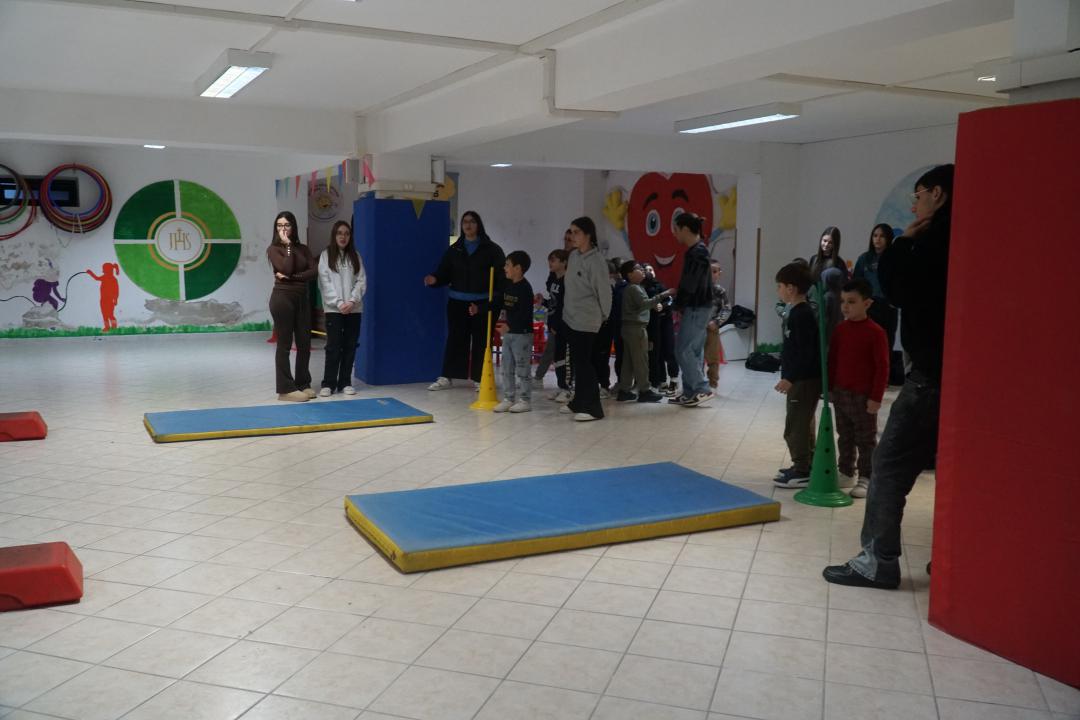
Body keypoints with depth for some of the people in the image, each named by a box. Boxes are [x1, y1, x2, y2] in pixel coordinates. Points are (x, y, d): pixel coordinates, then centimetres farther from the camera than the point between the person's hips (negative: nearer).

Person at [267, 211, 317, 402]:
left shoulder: (303, 248, 11)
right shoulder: (274, 249, -1)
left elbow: (314, 271, -2)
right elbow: (286, 268, -18)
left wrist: (293, 277, -13)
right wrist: (288, 246, -9)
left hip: (302, 298, 5)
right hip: (282, 297, -5)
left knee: (304, 343, 7)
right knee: (284, 344, -1)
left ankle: (303, 384, 19)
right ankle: (286, 389, 3)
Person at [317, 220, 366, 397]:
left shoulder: (355, 256, 10)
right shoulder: (326, 255, 3)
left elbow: (361, 281, 3)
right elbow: (325, 282, -4)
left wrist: (352, 301, -11)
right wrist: (339, 303, -13)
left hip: (354, 309, 3)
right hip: (333, 309, -3)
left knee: (350, 346, 5)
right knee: (333, 347, -5)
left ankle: (345, 383, 12)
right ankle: (328, 384, 0)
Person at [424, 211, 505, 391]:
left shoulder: (491, 249, 0)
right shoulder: (454, 250, 9)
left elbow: (502, 276, -2)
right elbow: (445, 273, 9)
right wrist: (435, 279, -13)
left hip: (482, 303, -2)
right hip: (457, 302, 2)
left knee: (481, 341, 3)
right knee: (454, 339, 6)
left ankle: (479, 379, 12)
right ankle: (446, 377, 13)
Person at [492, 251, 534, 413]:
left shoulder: (525, 288, -16)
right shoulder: (507, 286, 10)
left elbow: (524, 314, -24)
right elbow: (498, 304, 16)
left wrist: (509, 326, -34)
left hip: (522, 334, -9)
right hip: (508, 333, 9)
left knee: (522, 369, -1)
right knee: (506, 369, 12)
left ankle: (525, 400, 8)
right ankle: (508, 398, 19)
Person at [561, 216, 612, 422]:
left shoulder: (596, 260, -17)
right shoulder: (573, 255, 8)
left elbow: (604, 290, -12)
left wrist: (603, 315, -2)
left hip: (586, 320, -8)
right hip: (570, 316, 8)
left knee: (584, 362, -8)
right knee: (576, 360, 15)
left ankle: (592, 407, -4)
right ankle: (579, 401, 26)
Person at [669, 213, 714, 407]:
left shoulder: (697, 253, -16)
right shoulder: (696, 251, 14)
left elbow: (690, 284, -19)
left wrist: (679, 307, -8)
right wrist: (680, 307, 10)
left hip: (697, 308, -10)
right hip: (696, 307, 10)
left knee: (683, 350, -7)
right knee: (693, 351, 11)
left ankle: (703, 389, -3)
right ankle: (690, 392, 15)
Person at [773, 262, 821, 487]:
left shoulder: (801, 315, -18)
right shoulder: (798, 312, 13)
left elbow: (806, 352, -23)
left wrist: (790, 378, -23)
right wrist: (788, 375, 21)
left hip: (804, 380, -11)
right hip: (801, 378, 11)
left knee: (795, 427, -6)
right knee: (802, 425, 17)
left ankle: (802, 472, 0)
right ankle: (804, 467, 27)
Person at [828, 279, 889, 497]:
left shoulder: (875, 332, -14)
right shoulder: (840, 330, 3)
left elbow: (882, 367, -13)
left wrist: (876, 397, -14)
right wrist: (830, 388, 10)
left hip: (863, 396, -6)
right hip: (840, 393, 6)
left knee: (866, 439, 5)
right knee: (844, 437, 16)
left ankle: (866, 479, 13)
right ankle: (846, 473, 28)